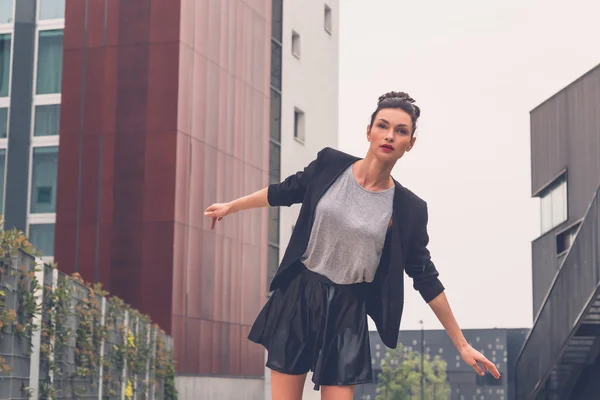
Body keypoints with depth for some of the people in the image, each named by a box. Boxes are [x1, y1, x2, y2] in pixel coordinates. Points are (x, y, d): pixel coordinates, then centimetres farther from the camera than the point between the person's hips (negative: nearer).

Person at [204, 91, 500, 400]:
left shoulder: (408, 209, -7)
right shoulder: (331, 164, -6)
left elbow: (425, 278, -1)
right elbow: (285, 192, 11)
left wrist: (461, 345, 0)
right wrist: (231, 206, 24)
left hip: (347, 311, 0)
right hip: (298, 297, 1)